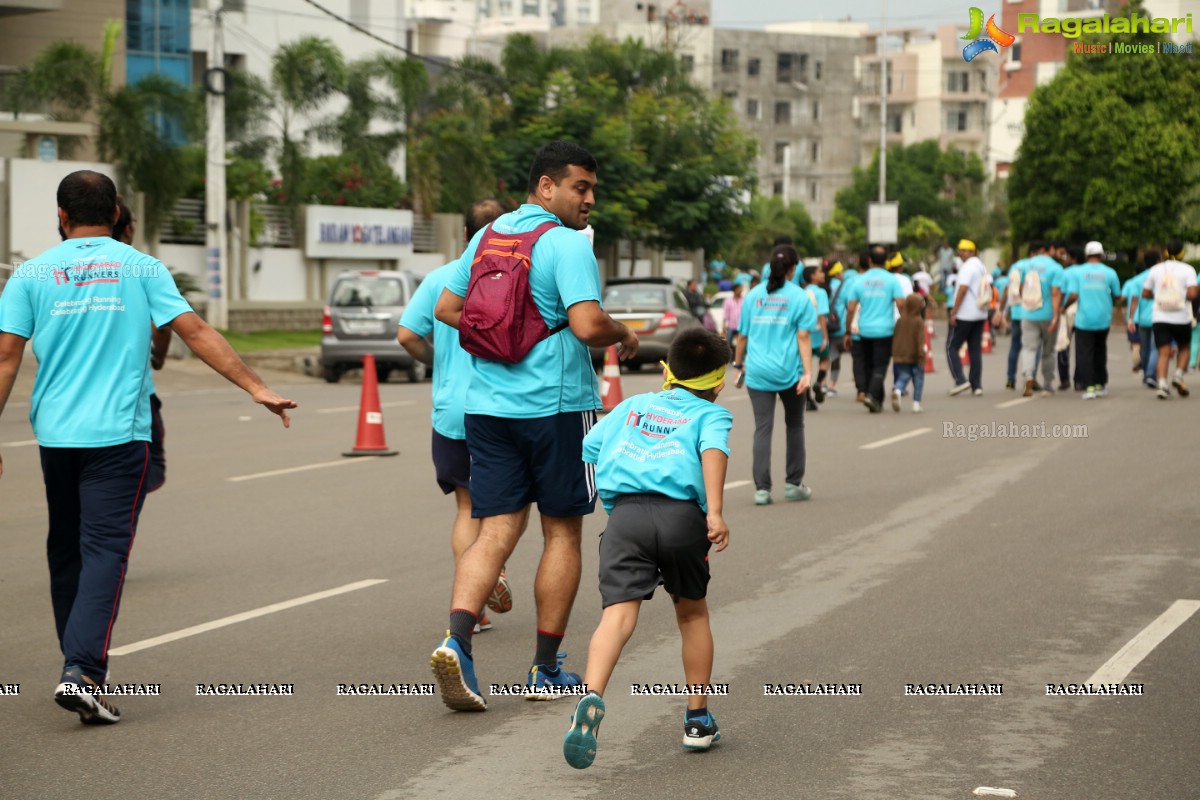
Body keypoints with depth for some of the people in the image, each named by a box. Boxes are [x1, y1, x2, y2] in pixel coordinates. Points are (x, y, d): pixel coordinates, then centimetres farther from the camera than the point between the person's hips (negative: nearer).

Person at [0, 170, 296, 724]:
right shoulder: (141, 268, 2)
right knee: (104, 550, -5)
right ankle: (82, 672, -19)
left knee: (66, 550, 15)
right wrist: (256, 388, -2)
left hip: (55, 432, 2)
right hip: (119, 432, -2)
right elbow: (196, 333, -3)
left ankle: (79, 666, 23)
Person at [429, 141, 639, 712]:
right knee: (562, 534, 9)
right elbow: (588, 325, -23)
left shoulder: (487, 236, 11)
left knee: (496, 531, 3)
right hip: (556, 404, -6)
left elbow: (446, 309, 17)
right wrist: (625, 336, -3)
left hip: (487, 404, 6)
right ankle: (545, 669, 14)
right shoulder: (567, 245, -12)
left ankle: (456, 639, -19)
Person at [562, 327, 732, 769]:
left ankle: (591, 698, -39)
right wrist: (715, 513, -15)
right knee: (692, 613, 21)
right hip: (681, 515, -1)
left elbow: (583, 451, 25)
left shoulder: (630, 406, 31)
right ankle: (698, 719, 26)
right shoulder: (711, 414, 20)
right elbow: (713, 450, -3)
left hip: (625, 513, 1)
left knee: (619, 614, -13)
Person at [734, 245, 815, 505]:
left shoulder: (753, 296, 7)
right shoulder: (800, 297, -1)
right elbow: (803, 337, -6)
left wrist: (738, 365, 20)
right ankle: (794, 484, 20)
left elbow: (742, 336, 8)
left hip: (758, 373, 2)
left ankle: (762, 488, -6)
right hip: (789, 372, -2)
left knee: (763, 429, 0)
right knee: (795, 426, 15)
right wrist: (807, 373, -8)